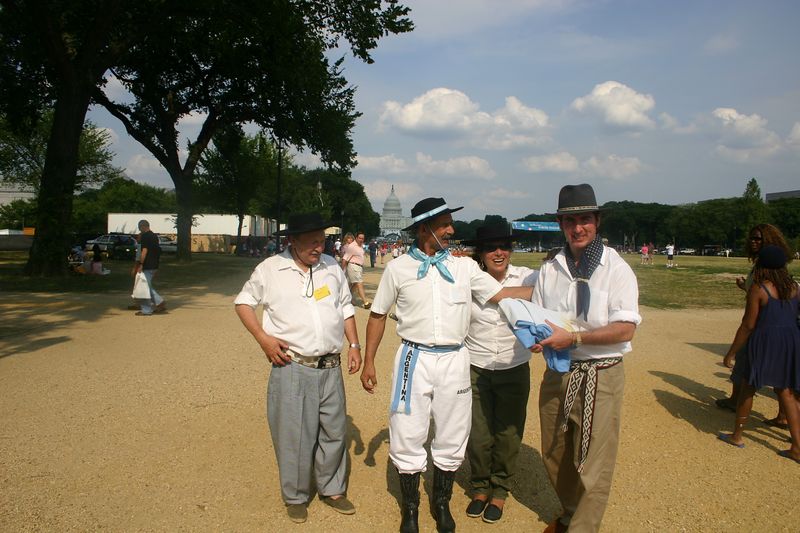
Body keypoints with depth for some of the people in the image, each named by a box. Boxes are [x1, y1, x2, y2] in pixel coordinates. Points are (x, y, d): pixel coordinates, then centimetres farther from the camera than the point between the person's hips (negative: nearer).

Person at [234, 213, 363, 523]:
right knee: (294, 435, 5)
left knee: (334, 431, 14)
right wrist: (263, 338, -6)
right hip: (292, 368, -3)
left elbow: (345, 307, 15)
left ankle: (332, 489, 35)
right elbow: (243, 302, 6)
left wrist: (354, 345, 8)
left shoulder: (332, 268, 6)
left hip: (330, 367, 4)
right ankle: (295, 497, 27)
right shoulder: (270, 269, -4)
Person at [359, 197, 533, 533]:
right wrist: (369, 361, 3)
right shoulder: (398, 268, 0)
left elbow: (501, 294, 2)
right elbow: (378, 315, 5)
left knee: (452, 439, 12)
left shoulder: (464, 267, 4)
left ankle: (442, 504, 35)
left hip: (454, 360, 2)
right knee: (408, 437, 5)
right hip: (415, 358, -2)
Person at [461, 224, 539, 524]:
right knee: (478, 435, 10)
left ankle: (500, 490, 37)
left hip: (514, 371, 0)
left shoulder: (527, 278, -9)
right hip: (475, 370, 0)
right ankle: (480, 487, 37)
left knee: (508, 434, 13)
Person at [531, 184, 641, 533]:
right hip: (556, 374, 5)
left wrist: (573, 337, -22)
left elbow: (624, 330, -14)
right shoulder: (550, 269, 9)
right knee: (555, 455, 16)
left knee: (593, 462, -1)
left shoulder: (617, 269, -7)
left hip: (600, 376, -5)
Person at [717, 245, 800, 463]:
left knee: (747, 388, 10)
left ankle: (737, 436, 22)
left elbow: (748, 325, -12)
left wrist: (732, 351, -5)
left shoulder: (758, 289, -13)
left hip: (764, 341, -5)